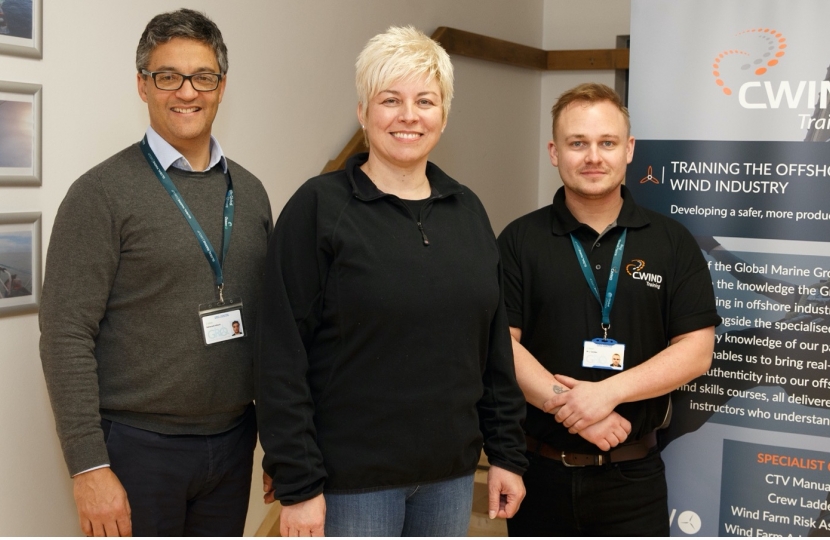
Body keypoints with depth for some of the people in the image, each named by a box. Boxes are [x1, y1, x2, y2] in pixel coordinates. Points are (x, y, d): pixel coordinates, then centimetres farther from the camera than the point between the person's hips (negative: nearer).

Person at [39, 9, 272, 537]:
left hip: (233, 444, 5)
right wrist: (89, 467, -16)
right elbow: (66, 335, -12)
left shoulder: (250, 192, 7)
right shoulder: (103, 192, -9)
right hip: (138, 447, -5)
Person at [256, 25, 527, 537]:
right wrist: (297, 483, -14)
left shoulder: (468, 210, 7)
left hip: (451, 471, 5)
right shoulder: (318, 207, -8)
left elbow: (495, 346, 11)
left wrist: (507, 453, 9)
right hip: (354, 477, -5)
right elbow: (283, 358, -11)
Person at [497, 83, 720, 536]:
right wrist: (565, 403, -19)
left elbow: (696, 349, -4)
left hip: (632, 476, 0)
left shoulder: (672, 243, 2)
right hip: (540, 472, 0)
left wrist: (608, 392, -17)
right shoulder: (520, 240, 0)